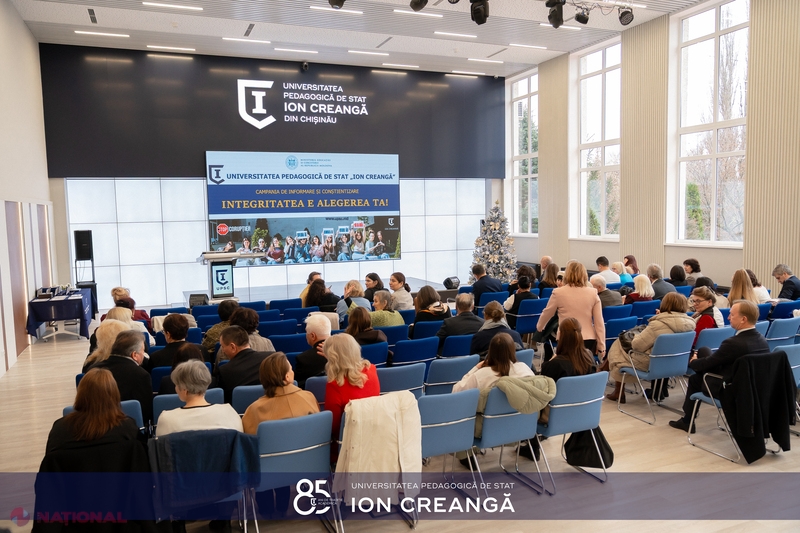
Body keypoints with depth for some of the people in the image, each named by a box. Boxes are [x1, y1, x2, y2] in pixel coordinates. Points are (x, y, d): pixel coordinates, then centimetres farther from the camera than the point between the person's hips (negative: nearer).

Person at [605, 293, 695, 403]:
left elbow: (637, 345, -21)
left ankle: (619, 392, 20)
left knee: (617, 345, 15)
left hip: (649, 364, -7)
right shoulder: (690, 323, -8)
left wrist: (635, 337, 2)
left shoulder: (659, 324, -28)